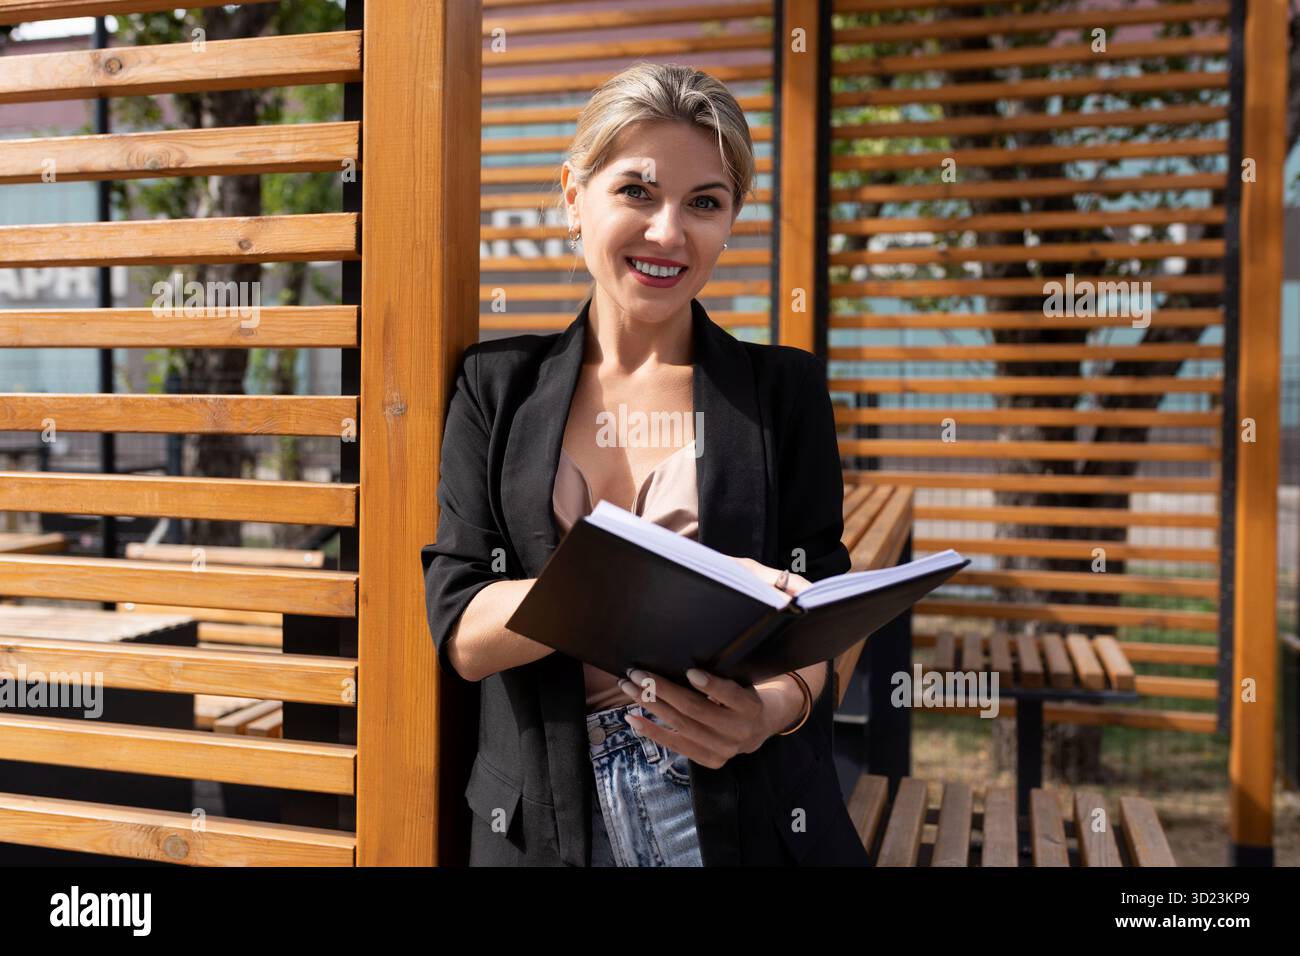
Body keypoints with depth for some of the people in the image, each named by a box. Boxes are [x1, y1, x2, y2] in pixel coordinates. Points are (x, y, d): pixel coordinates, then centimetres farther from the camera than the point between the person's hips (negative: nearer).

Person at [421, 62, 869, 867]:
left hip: (746, 820, 0)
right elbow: (460, 629, -8)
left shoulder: (784, 388, -1)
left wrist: (772, 708, -26)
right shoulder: (499, 386, 1)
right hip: (543, 822, 1)